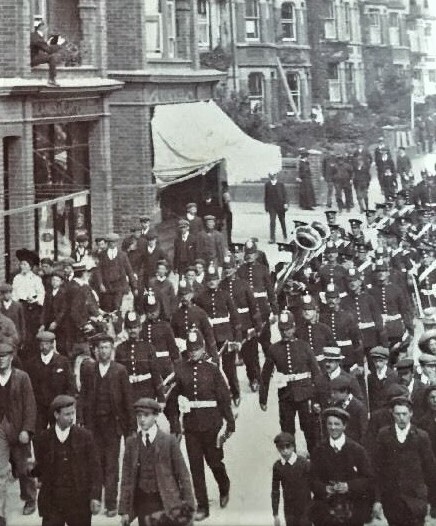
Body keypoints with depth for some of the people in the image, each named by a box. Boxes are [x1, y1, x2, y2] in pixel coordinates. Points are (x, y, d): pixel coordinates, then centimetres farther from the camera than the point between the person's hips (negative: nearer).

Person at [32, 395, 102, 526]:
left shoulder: (85, 436, -1)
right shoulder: (43, 439, 2)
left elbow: (95, 468, 0)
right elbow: (40, 470, 11)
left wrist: (95, 497, -6)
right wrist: (32, 467, -10)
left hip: (79, 502, 0)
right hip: (52, 503, 0)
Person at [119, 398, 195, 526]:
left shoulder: (169, 440, -2)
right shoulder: (131, 442, 5)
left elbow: (183, 474, -2)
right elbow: (126, 478, 5)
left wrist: (188, 505, -6)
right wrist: (124, 510, 1)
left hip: (166, 501, -2)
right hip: (142, 500, 2)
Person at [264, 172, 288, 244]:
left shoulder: (280, 184, 1)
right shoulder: (267, 184, 4)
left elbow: (285, 194, 0)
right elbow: (265, 196, 8)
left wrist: (285, 203, -11)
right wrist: (266, 206, 7)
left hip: (280, 205, 0)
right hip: (271, 206, 0)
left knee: (282, 221, 12)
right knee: (272, 221, -13)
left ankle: (285, 236, 32)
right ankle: (272, 239, -14)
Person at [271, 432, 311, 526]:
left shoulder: (303, 463, -11)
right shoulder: (277, 466, -1)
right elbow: (275, 491, 6)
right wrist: (275, 514, 7)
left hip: (304, 510, -3)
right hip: (289, 511, 3)